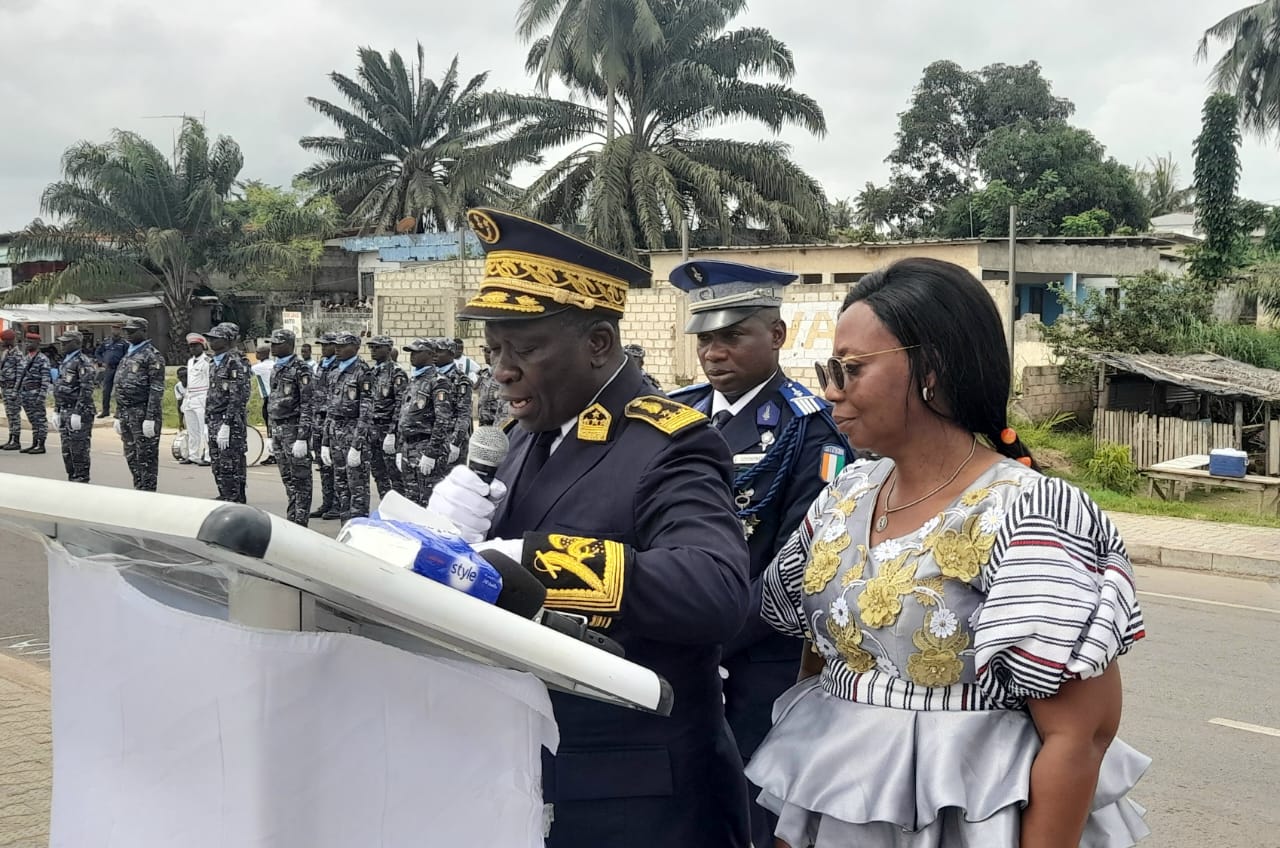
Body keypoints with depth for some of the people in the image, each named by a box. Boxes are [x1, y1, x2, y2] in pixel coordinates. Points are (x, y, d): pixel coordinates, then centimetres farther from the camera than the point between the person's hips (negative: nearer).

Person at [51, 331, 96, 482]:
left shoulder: (82, 362, -12)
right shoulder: (65, 362, 17)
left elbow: (86, 390, -19)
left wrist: (78, 413, -23)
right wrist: (56, 411, 19)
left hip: (79, 412, -9)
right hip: (64, 412, 9)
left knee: (79, 450, -7)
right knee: (67, 451, 12)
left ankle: (82, 481, -2)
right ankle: (72, 479, 20)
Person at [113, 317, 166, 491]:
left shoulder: (152, 355, -9)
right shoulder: (127, 355, 18)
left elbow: (156, 390, -16)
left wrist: (150, 418, -21)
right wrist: (118, 417, 19)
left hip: (143, 414, -9)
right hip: (127, 414, 9)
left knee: (146, 458, -5)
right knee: (131, 457, 12)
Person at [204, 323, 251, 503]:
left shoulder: (235, 362, -12)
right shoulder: (215, 363, 17)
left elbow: (238, 397, -19)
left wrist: (226, 425, -23)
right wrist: (210, 424, 19)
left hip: (231, 422, -9)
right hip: (215, 421, 10)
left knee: (229, 468, -8)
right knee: (218, 466, 13)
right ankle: (224, 499, 21)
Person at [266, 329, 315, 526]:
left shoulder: (301, 370, -11)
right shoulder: (275, 369, 15)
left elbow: (308, 405, -16)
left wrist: (302, 438, -21)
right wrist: (271, 435, 19)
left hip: (295, 429, -8)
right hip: (278, 430, 8)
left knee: (300, 478, -3)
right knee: (287, 478, 12)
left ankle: (300, 523, 0)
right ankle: (291, 519, 19)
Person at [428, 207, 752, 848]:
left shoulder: (666, 446, -17)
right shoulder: (533, 437, 8)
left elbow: (715, 591, -34)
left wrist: (534, 561, -40)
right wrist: (446, 533, -12)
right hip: (523, 781, 7)